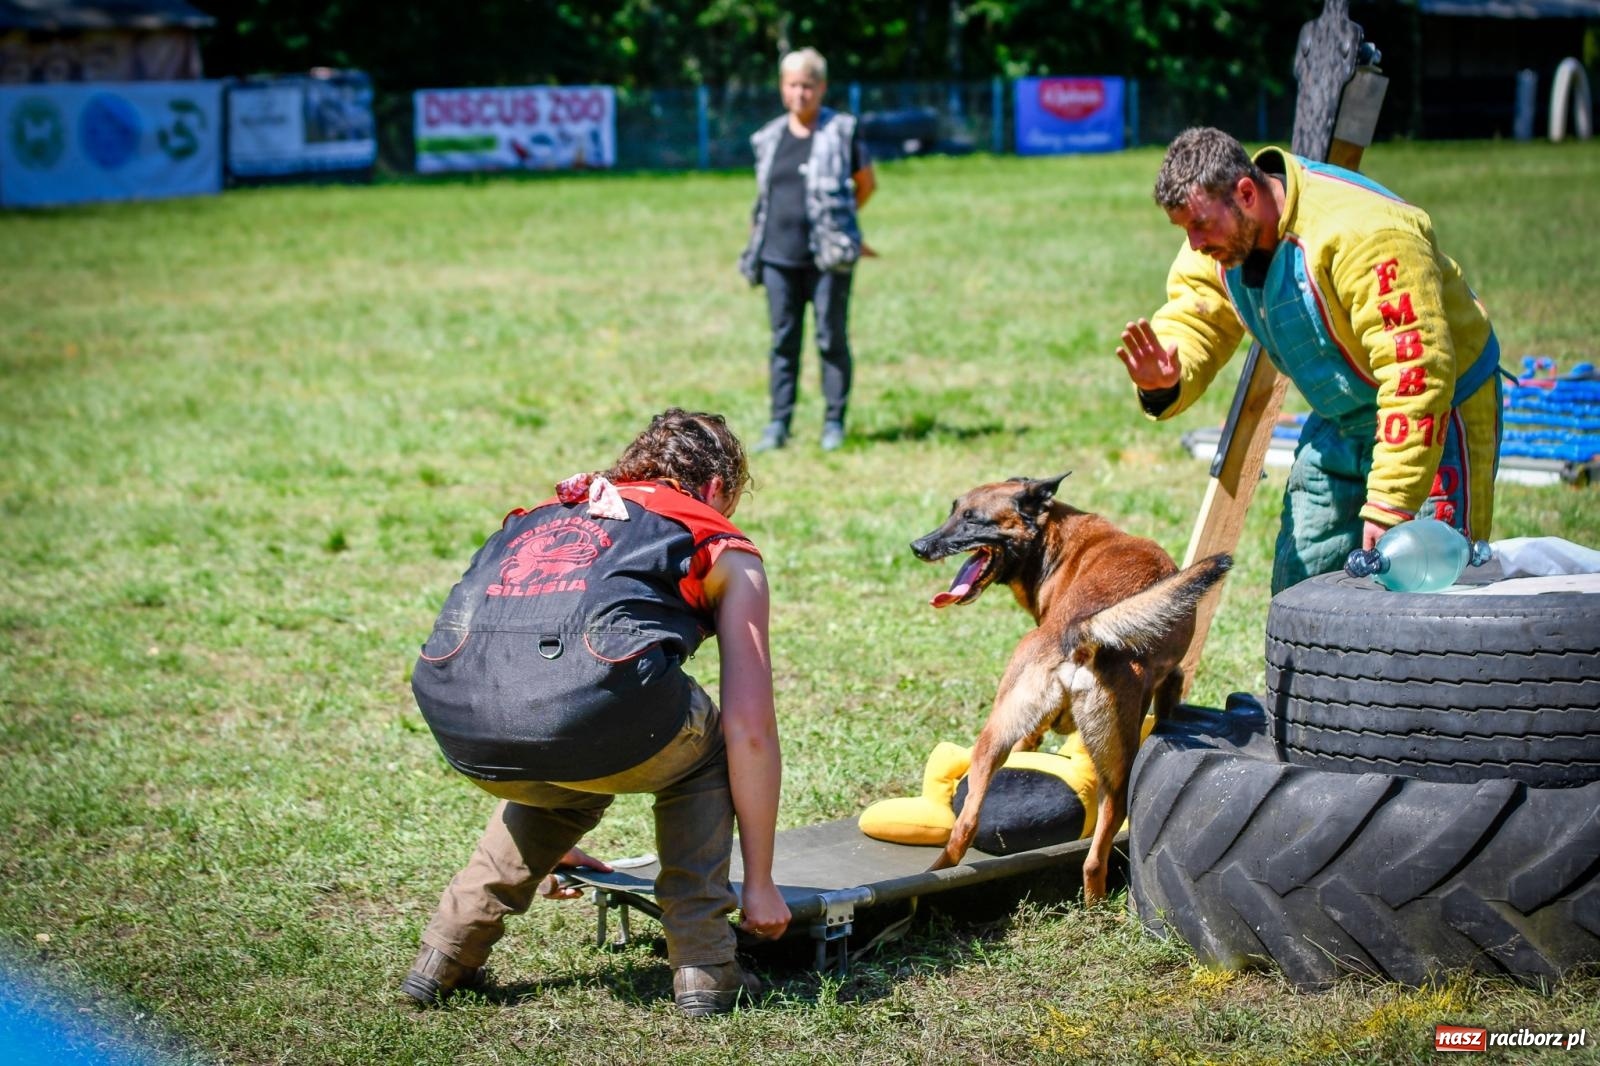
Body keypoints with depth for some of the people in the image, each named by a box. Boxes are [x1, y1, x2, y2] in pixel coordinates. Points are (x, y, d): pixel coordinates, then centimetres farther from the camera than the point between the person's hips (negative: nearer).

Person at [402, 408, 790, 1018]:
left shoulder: (542, 517, 38)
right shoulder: (725, 552, 24)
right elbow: (750, 730, 17)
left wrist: (545, 843, 59)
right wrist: (760, 883, 26)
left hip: (456, 719, 5)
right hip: (594, 711, -5)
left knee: (565, 780, 37)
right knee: (703, 753, 27)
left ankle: (445, 957, 30)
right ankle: (703, 966, 18)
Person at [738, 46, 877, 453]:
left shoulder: (842, 131, -1)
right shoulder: (769, 138, 11)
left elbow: (867, 183, 10)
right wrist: (756, 243, 12)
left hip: (828, 256, -4)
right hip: (779, 255, 4)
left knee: (832, 340, 2)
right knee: (783, 341, 6)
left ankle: (834, 423, 10)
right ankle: (778, 424, 9)